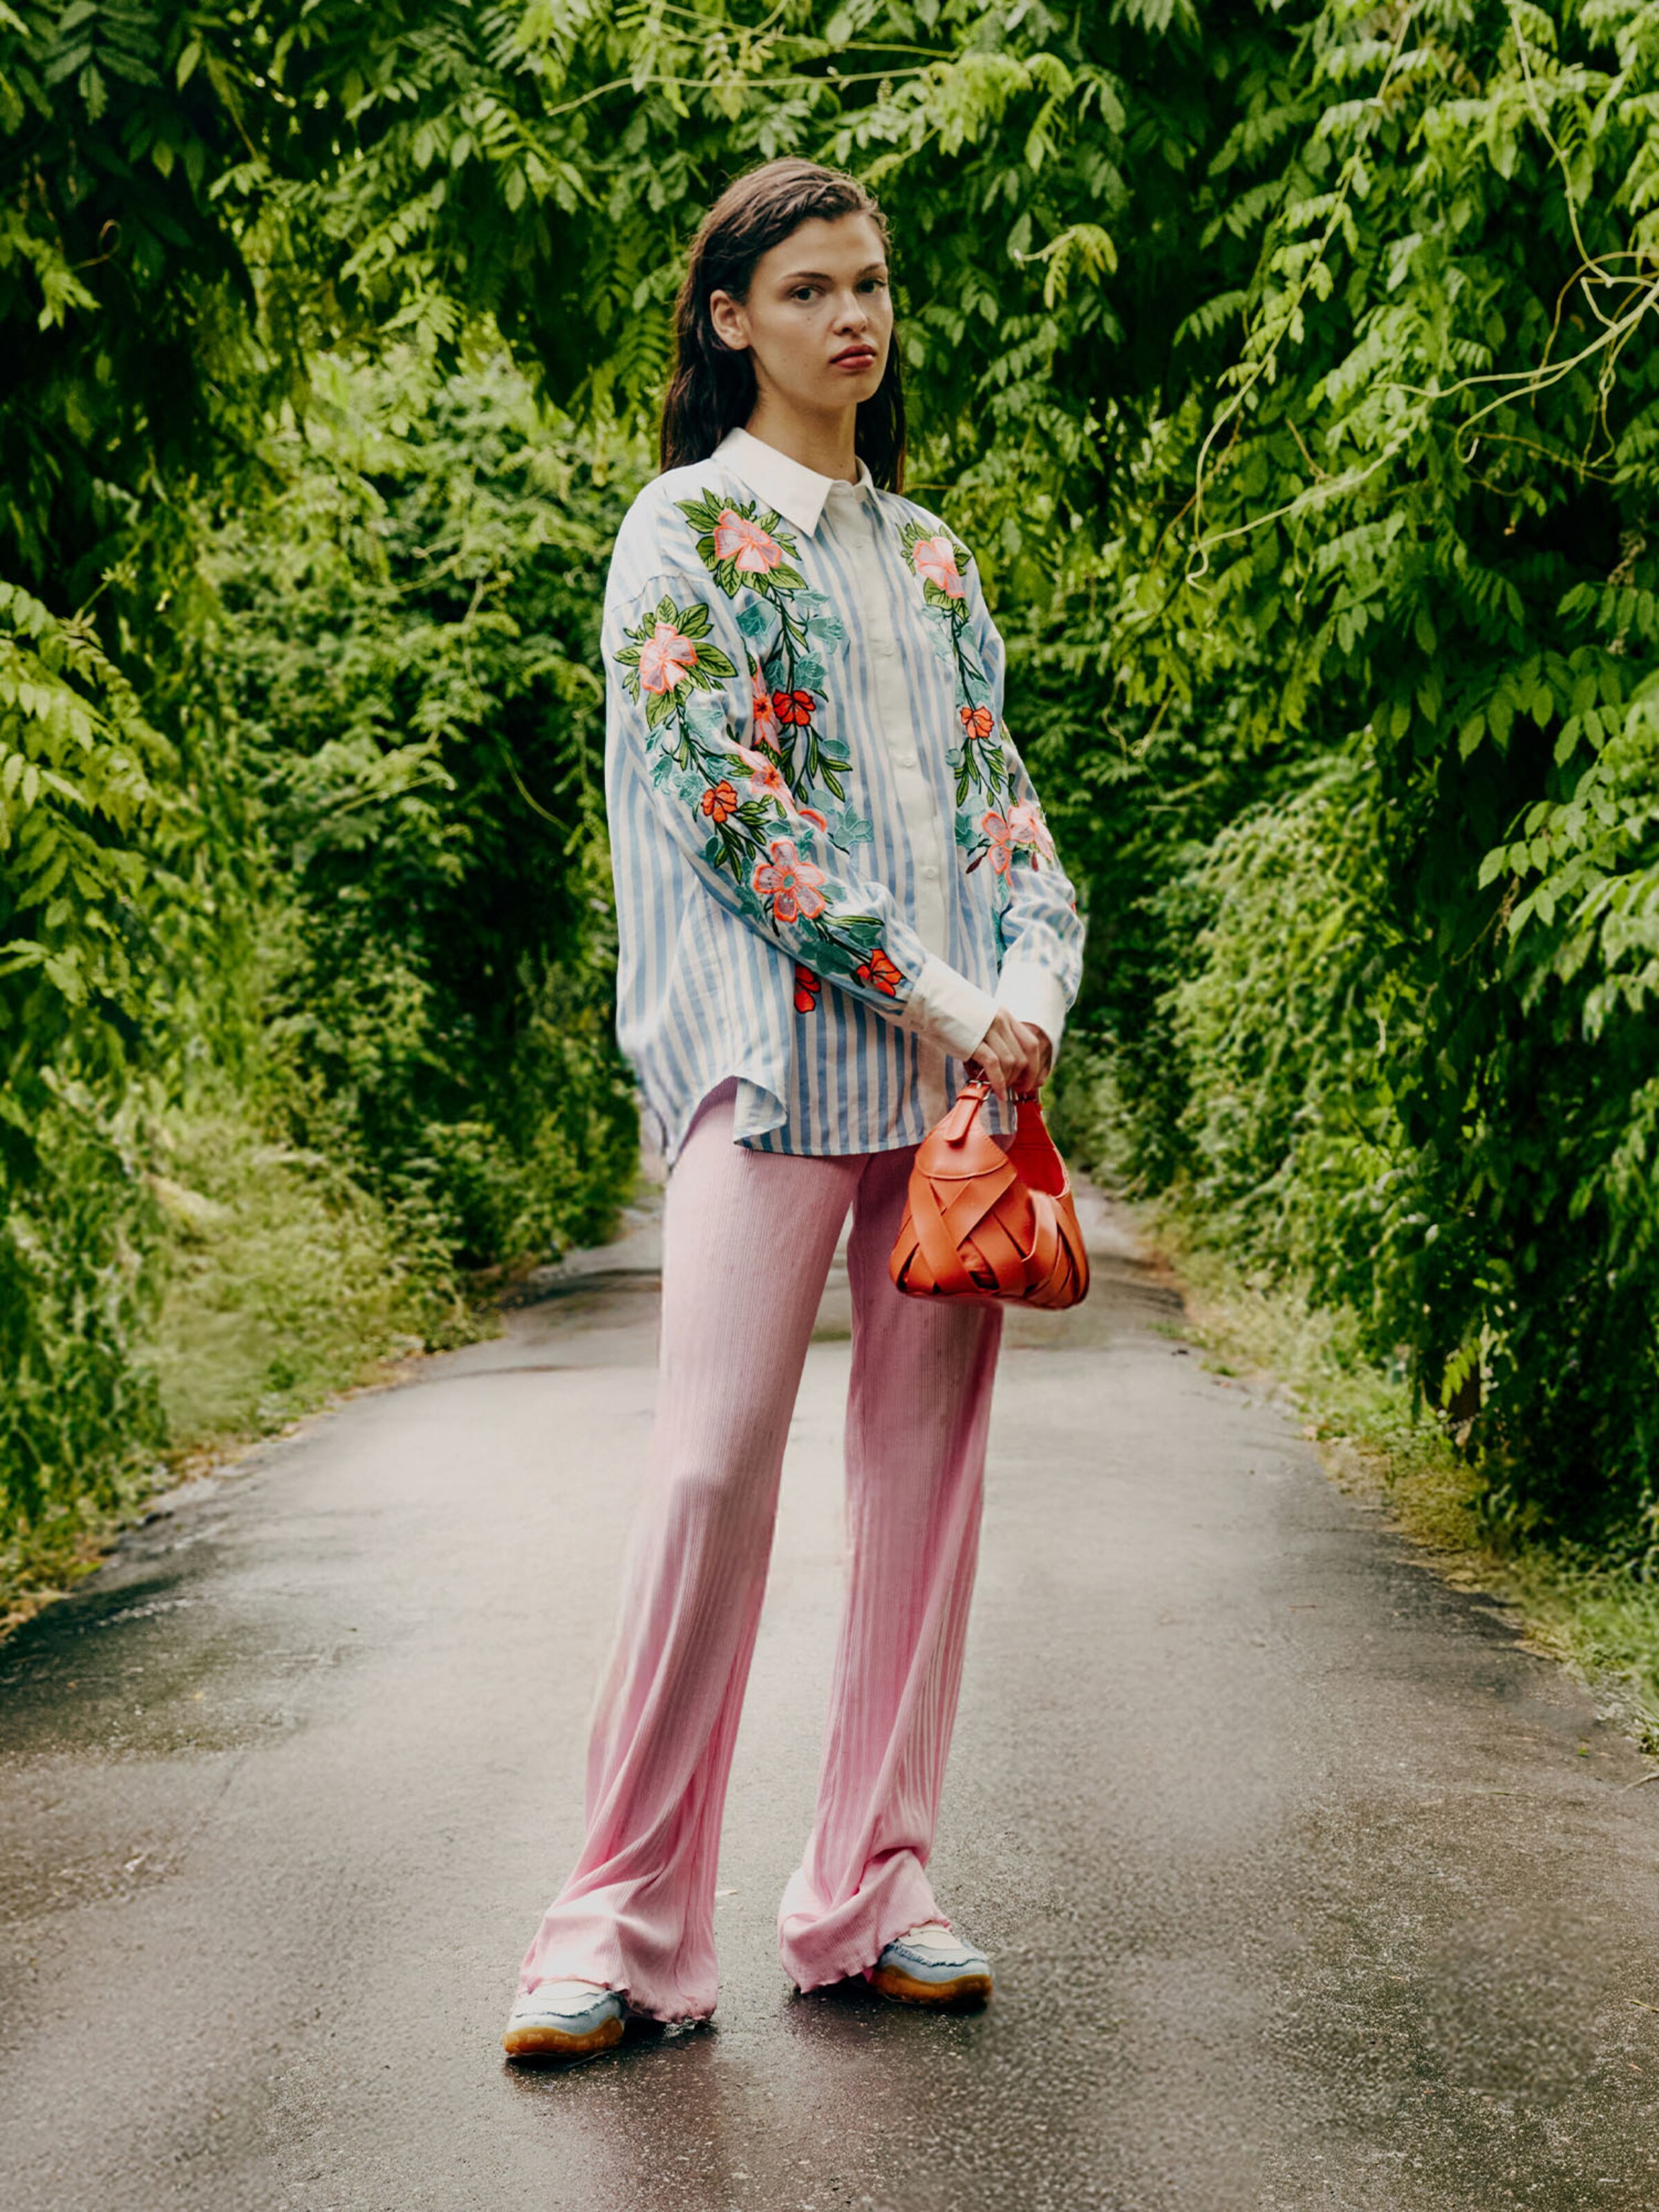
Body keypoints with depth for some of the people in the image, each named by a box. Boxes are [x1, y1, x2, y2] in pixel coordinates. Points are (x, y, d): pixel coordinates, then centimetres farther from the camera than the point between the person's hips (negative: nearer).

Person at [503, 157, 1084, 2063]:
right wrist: (933, 998, -12)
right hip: (781, 1045, -6)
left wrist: (1035, 982, -4)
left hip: (958, 1051, 6)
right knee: (716, 1461, -10)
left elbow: (995, 786, 16)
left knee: (928, 1460, 4)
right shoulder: (684, 530, 3)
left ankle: (870, 1891, 13)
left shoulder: (926, 550, 21)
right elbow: (721, 801, -9)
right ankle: (629, 1919, -1)